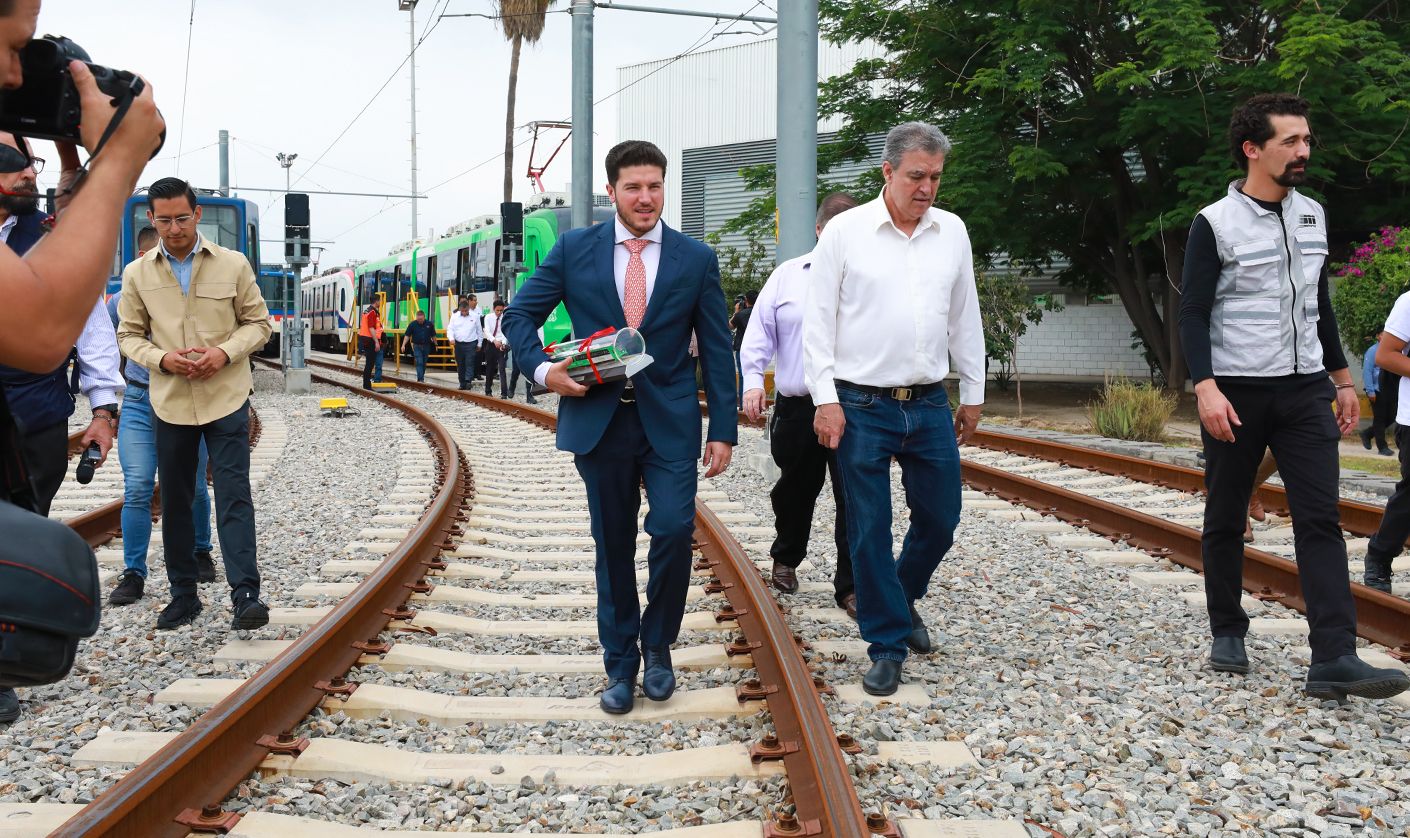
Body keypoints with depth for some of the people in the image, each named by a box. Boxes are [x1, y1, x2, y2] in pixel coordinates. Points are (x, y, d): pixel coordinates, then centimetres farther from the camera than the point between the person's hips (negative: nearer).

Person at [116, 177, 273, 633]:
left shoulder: (233, 264, -1)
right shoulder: (137, 274, 2)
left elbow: (258, 323, 4)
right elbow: (129, 335, 8)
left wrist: (225, 352, -14)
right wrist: (162, 359, -12)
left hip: (227, 398, -2)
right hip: (170, 403, 2)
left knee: (234, 495, -8)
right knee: (174, 501, 10)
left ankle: (245, 594, -8)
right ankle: (183, 594, 22)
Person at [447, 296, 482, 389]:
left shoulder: (475, 316, 1)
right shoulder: (455, 316, 5)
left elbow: (479, 331, 8)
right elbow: (450, 329, 6)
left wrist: (479, 344, 10)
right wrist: (451, 338, -13)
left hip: (471, 344, -3)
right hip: (459, 343, 3)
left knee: (469, 363, -12)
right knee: (460, 365, 7)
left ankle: (468, 381, -18)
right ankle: (462, 384, 14)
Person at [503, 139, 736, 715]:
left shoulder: (696, 258, 3)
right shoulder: (574, 249, 3)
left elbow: (716, 349, 4)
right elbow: (519, 316, 7)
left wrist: (723, 430, -1)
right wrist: (544, 369, -11)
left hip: (669, 421, 0)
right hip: (597, 420, 1)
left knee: (674, 528, -13)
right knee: (613, 547, 8)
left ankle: (657, 645, 12)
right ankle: (620, 664, 23)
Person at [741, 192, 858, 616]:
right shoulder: (787, 275, 9)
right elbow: (759, 333, 7)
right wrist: (752, 382, -5)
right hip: (797, 407, 2)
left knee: (854, 498, -3)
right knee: (795, 490, 17)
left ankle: (850, 586, 5)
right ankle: (785, 559, 40)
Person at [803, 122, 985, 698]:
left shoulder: (952, 232, 8)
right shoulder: (846, 231, -4)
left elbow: (965, 319, 15)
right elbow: (818, 321, -4)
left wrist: (972, 394, 16)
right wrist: (825, 398, -10)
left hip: (930, 405, 4)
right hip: (862, 407, -4)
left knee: (940, 518, 11)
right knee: (870, 531, 2)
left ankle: (903, 598, 39)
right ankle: (887, 644, 15)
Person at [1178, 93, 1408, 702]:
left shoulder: (1312, 215, 11)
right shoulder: (1215, 223, -6)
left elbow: (1319, 305, 19)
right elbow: (1192, 314, -10)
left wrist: (1342, 378, 18)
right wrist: (1205, 387, -22)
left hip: (1305, 390, 4)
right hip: (1237, 394, -4)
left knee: (1320, 520, -6)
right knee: (1225, 520, 7)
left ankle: (1334, 661, -9)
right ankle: (1227, 634, 24)